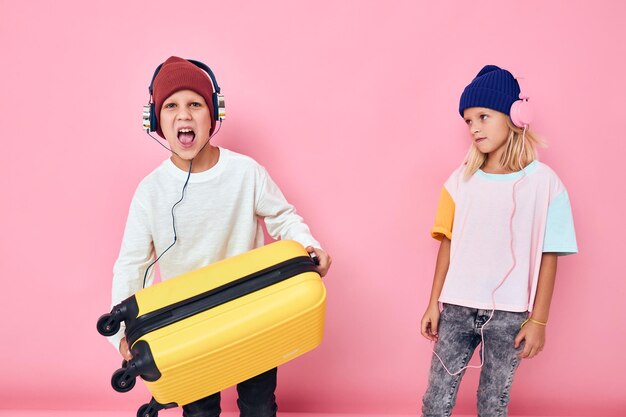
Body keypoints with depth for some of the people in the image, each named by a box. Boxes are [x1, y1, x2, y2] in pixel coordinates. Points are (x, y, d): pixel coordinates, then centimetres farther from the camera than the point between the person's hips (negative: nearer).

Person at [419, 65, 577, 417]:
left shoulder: (544, 182, -7)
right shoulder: (461, 180, 2)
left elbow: (549, 256, -5)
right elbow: (448, 244, 6)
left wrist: (539, 320, -5)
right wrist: (434, 303, 7)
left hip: (509, 313, -2)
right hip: (457, 308, 2)